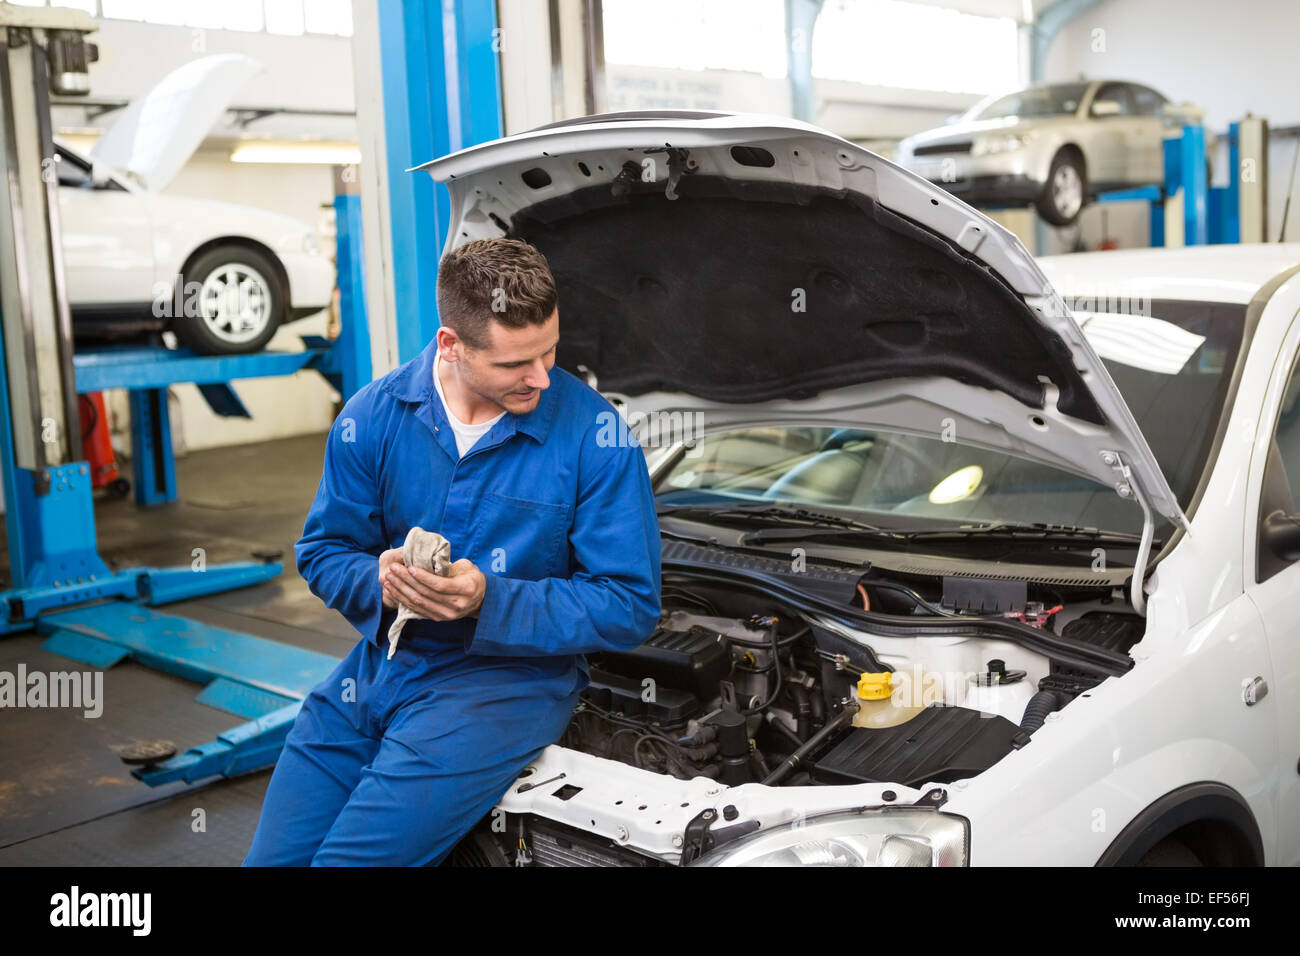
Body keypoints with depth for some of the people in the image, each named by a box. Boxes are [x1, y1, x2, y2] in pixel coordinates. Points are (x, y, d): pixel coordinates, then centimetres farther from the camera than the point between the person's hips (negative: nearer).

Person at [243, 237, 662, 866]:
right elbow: (323, 551, 9)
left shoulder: (595, 435, -12)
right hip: (383, 659, 5)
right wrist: (380, 581, -16)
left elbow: (630, 606, -10)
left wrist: (490, 601, -22)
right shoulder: (375, 414, -1)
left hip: (511, 676, -4)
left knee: (353, 857, -18)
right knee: (275, 857, 1)